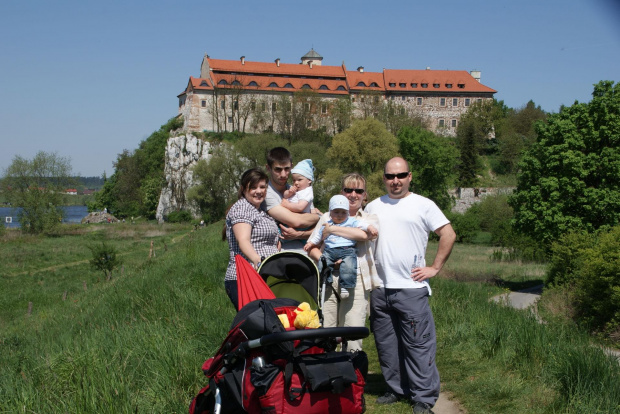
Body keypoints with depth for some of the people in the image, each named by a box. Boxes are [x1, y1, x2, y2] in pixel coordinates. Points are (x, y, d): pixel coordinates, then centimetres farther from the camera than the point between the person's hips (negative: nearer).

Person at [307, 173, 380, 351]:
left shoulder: (370, 219, 15)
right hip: (328, 278, 1)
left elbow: (365, 234, -9)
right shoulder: (328, 217, 19)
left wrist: (331, 229, -3)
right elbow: (311, 247, 12)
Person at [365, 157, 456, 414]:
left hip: (411, 288, -5)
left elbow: (448, 235, -1)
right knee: (386, 345, 11)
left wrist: (435, 268, -5)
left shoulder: (423, 205, 0)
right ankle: (397, 389, 25)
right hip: (379, 288, 5)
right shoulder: (373, 207, 13)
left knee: (418, 345, -4)